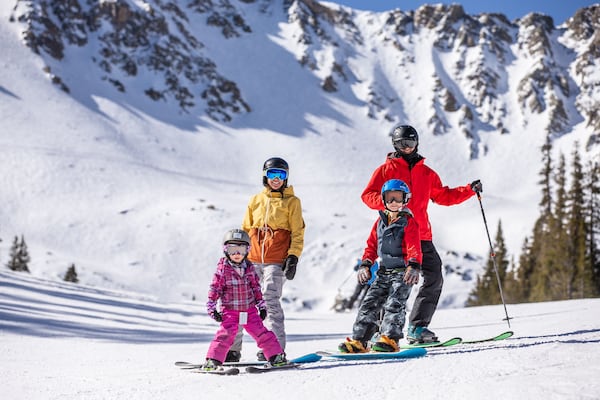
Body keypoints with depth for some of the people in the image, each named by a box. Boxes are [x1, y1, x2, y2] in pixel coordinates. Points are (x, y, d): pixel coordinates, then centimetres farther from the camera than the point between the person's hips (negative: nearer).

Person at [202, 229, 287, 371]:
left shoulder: (249, 268, 5)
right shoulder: (222, 269, -6)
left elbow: (256, 288, 14)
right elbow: (215, 288, -5)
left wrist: (261, 305, 15)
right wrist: (211, 308, -9)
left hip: (250, 310, 3)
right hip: (230, 311, -3)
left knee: (261, 333, 4)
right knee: (225, 334, -15)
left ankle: (277, 356, 14)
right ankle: (213, 360, -9)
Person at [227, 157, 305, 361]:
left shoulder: (291, 202, 7)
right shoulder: (255, 200, 17)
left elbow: (297, 233, 3)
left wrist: (293, 257, -8)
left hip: (277, 261, -4)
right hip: (252, 260, 4)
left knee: (271, 300, -14)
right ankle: (233, 348, 6)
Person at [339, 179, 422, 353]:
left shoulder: (408, 222, -4)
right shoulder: (380, 221, 13)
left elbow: (414, 247, -14)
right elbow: (372, 245, 19)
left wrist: (414, 266, -28)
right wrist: (365, 264, 6)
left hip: (403, 272, -6)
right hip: (384, 272, 6)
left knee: (394, 304, -17)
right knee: (369, 303, 1)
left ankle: (389, 340, -20)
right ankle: (358, 340, 1)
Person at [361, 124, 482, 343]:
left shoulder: (426, 173, 20)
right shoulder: (387, 169, 6)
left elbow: (444, 196, 25)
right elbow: (368, 195, -1)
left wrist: (470, 190, 13)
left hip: (421, 235, 5)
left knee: (434, 279, -1)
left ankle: (417, 327, 5)